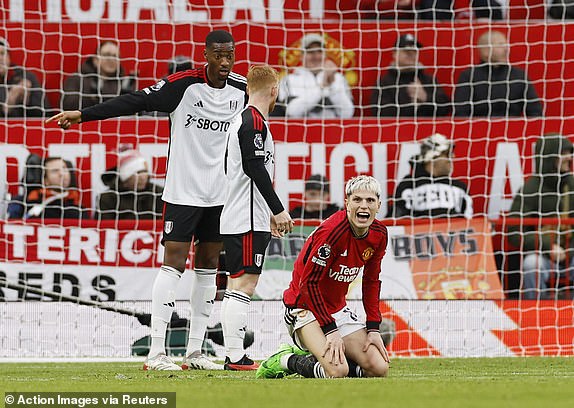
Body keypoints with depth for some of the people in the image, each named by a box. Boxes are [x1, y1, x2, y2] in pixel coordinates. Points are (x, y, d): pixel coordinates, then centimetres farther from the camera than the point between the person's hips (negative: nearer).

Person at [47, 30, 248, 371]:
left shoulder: (241, 89, 2)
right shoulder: (184, 84, -13)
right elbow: (137, 101, -16)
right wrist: (83, 115, -22)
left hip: (220, 195, 6)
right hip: (183, 191, -5)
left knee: (209, 267, 8)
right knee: (174, 263, -10)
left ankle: (195, 352, 14)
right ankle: (156, 352, -11)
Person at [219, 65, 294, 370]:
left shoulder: (240, 121, 20)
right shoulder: (255, 122, -11)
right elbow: (255, 168, -19)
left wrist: (269, 213, 31)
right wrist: (278, 210, -16)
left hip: (236, 219, 10)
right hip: (247, 221, -10)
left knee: (236, 287, 9)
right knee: (243, 286, -12)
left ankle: (233, 356, 10)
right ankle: (236, 357, -15)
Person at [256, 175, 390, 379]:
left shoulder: (379, 234, -2)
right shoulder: (331, 231, -25)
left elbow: (371, 282, 12)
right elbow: (309, 283, -22)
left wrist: (373, 328, 4)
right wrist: (330, 330, -24)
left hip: (337, 309, 8)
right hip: (305, 307, -8)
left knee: (379, 369, -6)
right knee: (337, 371, -30)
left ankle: (312, 356, 12)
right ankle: (285, 360, -2)